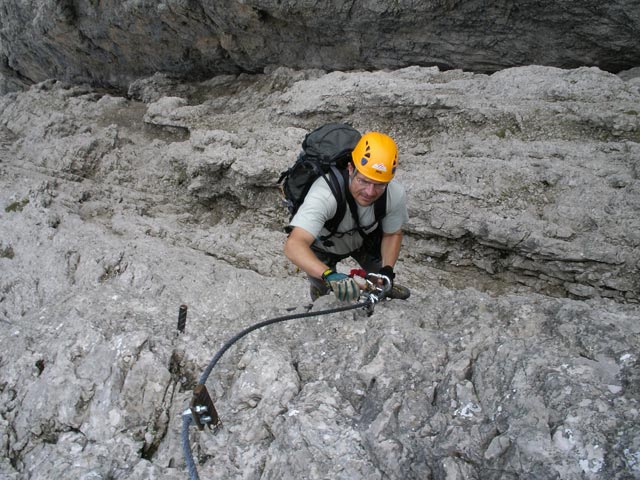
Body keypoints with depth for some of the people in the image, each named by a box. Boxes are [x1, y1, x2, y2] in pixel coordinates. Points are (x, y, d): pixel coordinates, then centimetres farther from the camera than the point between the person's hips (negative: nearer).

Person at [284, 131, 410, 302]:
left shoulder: (396, 194, -33)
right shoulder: (325, 194, -49)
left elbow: (392, 234, -12)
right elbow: (293, 246, -58)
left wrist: (387, 270, -27)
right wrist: (329, 275, -73)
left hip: (365, 239, 3)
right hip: (324, 244, -3)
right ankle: (318, 291, 40)